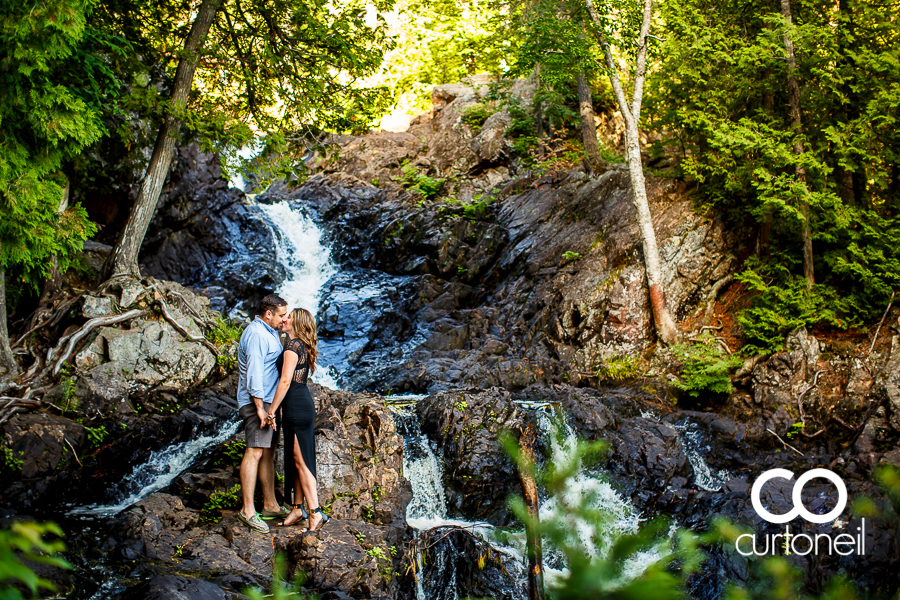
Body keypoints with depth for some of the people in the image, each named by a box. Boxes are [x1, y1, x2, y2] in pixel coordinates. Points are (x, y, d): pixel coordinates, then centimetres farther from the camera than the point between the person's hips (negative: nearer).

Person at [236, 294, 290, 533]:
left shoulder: (270, 333, 19)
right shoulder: (256, 334, -15)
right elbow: (254, 372, -21)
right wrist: (260, 407, -24)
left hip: (270, 401, 11)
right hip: (257, 402, -11)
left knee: (268, 452, 12)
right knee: (255, 452, -14)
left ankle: (270, 505, 17)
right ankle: (248, 510, -14)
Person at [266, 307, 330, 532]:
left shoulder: (293, 345, -14)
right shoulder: (303, 346, 15)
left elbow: (285, 381, -19)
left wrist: (271, 411, -15)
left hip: (296, 405, -10)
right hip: (303, 404, 10)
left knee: (300, 460, -6)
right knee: (296, 459, 14)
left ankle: (316, 512, -5)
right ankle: (298, 509, 21)